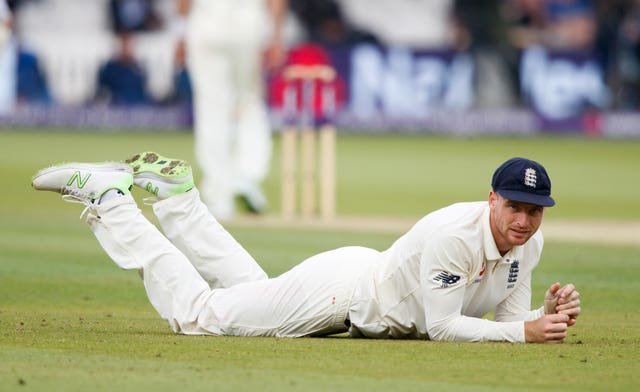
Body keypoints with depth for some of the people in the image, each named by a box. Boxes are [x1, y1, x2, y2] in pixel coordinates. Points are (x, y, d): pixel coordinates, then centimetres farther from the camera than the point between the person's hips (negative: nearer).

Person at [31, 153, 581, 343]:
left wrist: (551, 315, -23)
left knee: (251, 291, 29)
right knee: (195, 312, -3)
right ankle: (107, 195, 8)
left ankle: (173, 191, 39)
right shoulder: (453, 233, -35)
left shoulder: (529, 242, -8)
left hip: (369, 283, 8)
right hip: (343, 286, -8)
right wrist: (525, 332, -38)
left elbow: (511, 318, -2)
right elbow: (440, 325, -34)